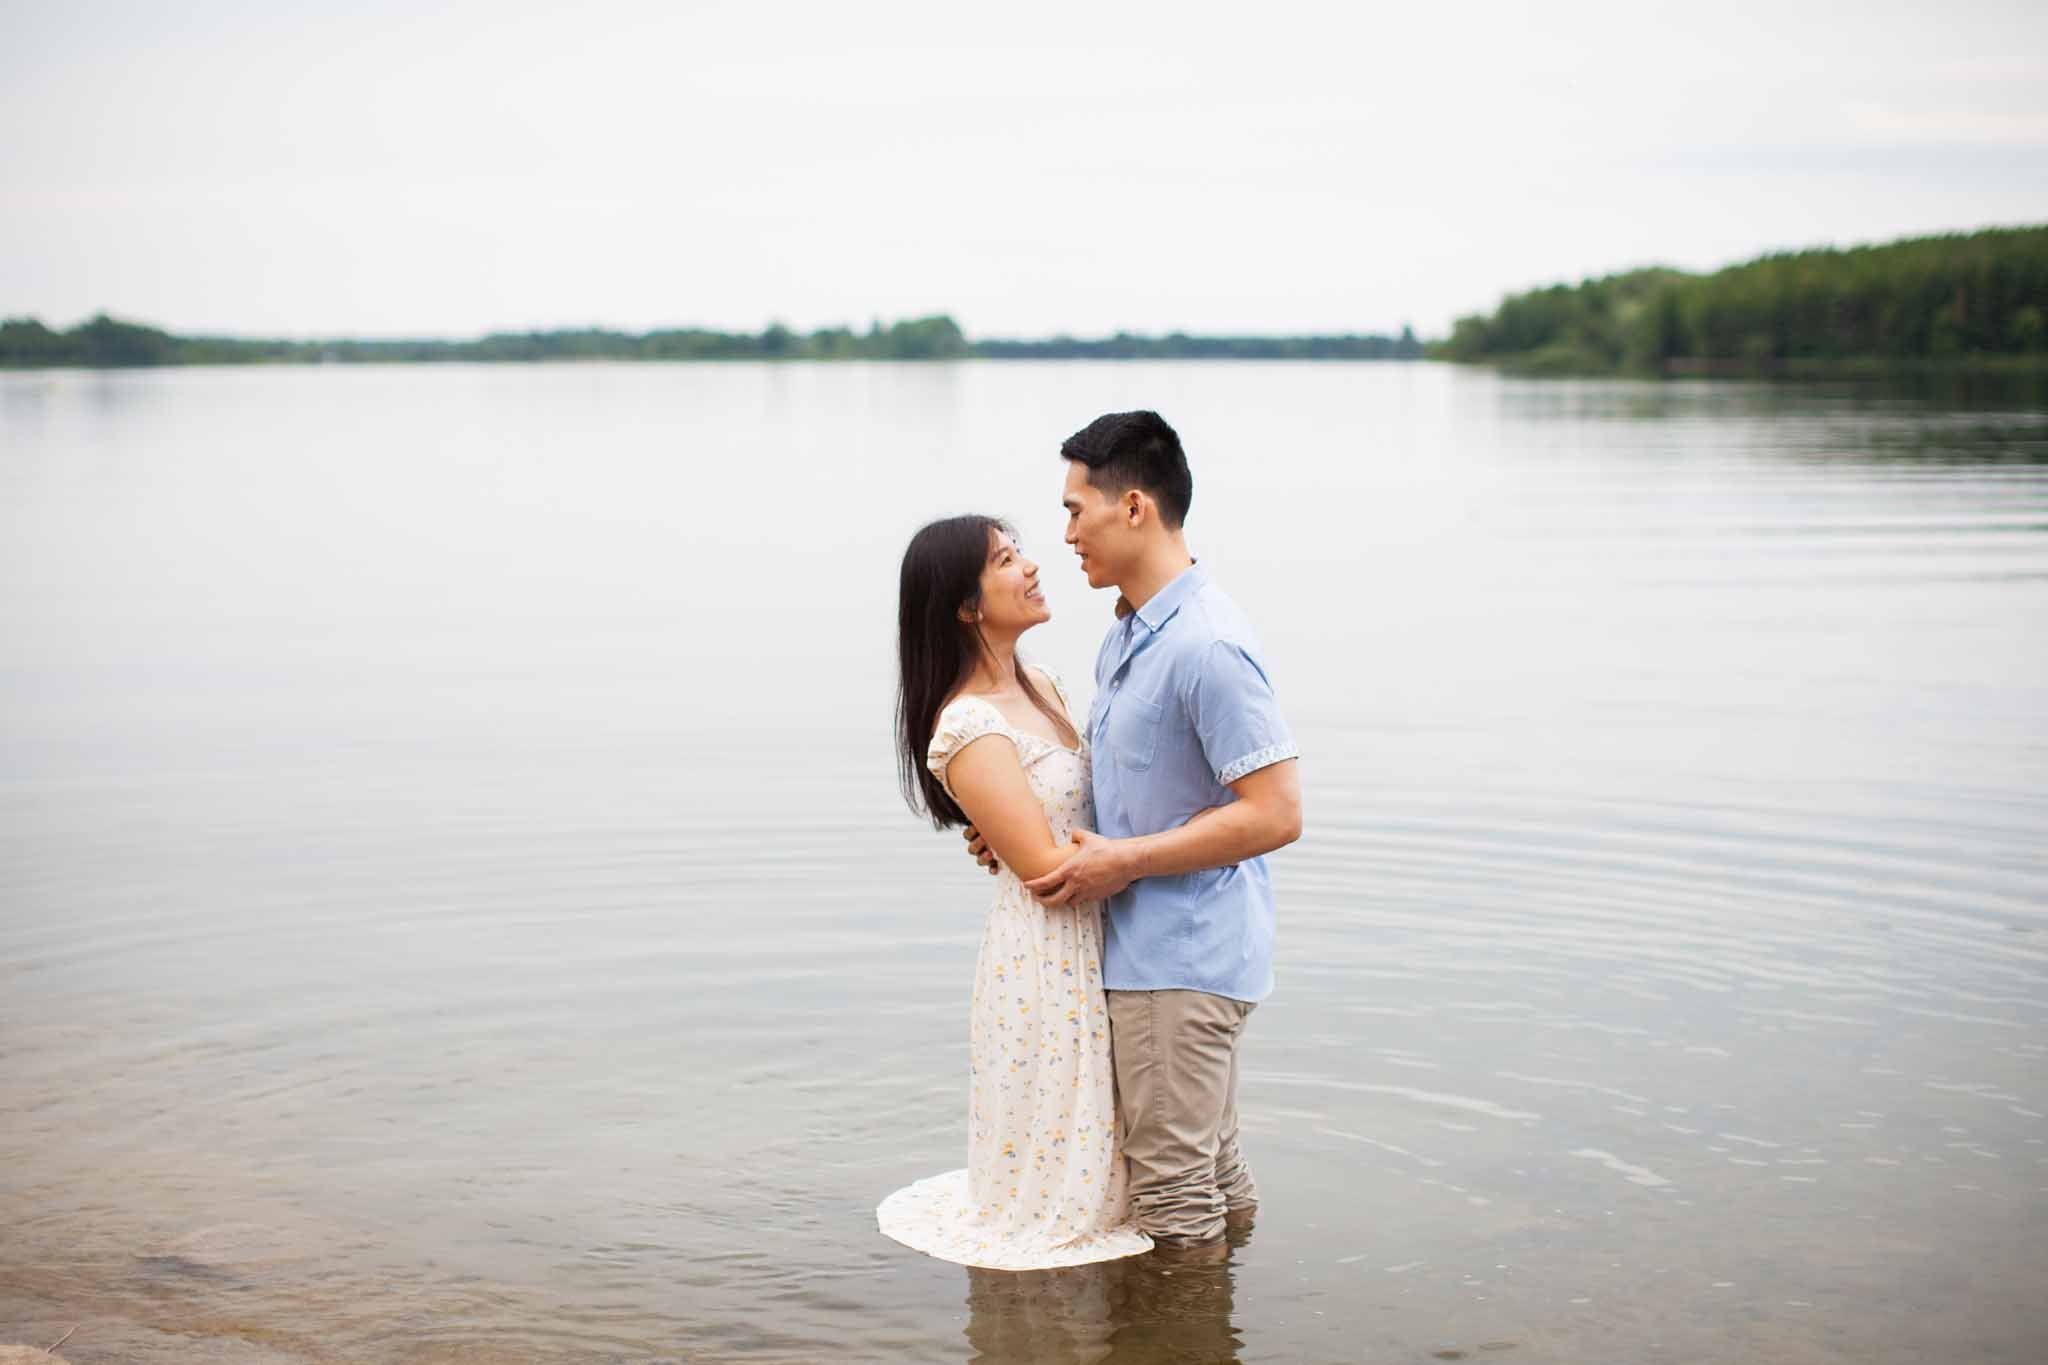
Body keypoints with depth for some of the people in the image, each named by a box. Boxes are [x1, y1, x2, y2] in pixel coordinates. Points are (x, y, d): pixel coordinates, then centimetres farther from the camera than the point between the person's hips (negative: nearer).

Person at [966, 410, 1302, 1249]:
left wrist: (1125, 860, -21)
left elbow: (1274, 813, -24)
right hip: (1149, 952, 10)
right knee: (1213, 1171, 21)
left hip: (1183, 959, -10)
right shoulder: (1127, 638, 11)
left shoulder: (1205, 646, -22)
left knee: (1174, 1195, 1)